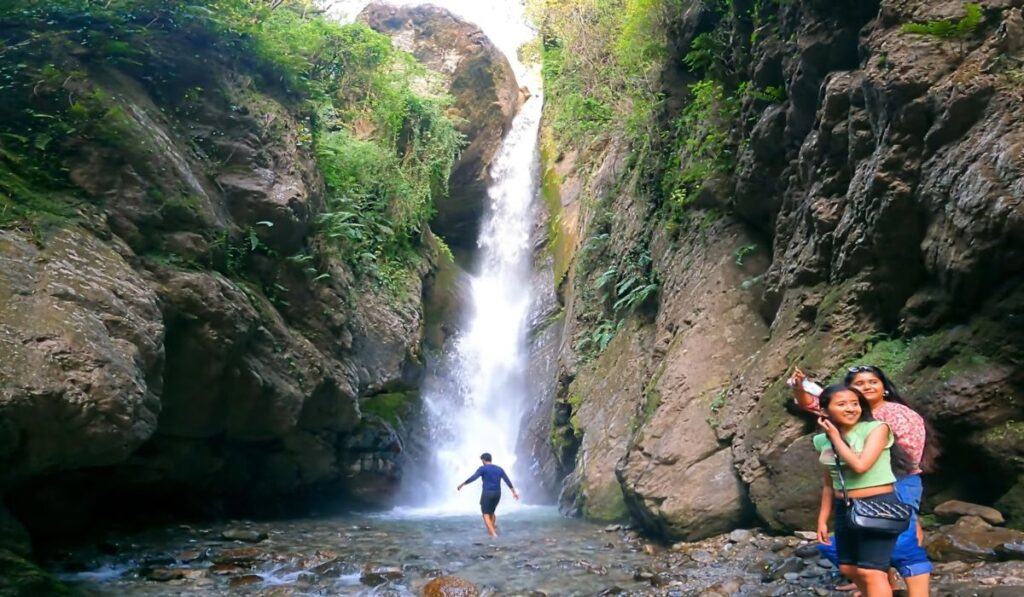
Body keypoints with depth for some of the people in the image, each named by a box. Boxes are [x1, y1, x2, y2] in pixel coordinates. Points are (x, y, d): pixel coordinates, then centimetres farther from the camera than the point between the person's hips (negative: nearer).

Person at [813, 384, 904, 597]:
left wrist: (835, 436, -14)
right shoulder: (822, 440, 4)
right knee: (848, 568, 15)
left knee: (871, 571, -8)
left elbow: (860, 465, -25)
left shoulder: (876, 428, -11)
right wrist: (823, 519, 13)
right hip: (844, 509, 6)